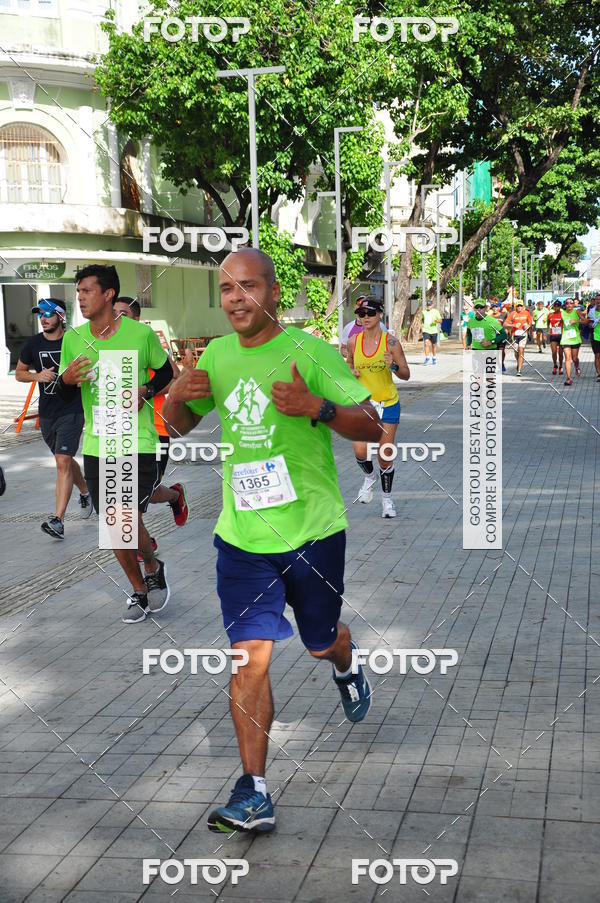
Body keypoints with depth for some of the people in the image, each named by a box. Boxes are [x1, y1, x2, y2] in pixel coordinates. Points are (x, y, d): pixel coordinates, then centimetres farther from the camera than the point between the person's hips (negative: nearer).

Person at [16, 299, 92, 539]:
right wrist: (37, 376, -9)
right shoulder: (33, 344, 0)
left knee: (63, 462, -15)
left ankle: (58, 521, -18)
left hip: (72, 410, -5)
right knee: (65, 461, 19)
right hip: (46, 413, 5)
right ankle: (85, 493, 47)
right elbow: (19, 373, 10)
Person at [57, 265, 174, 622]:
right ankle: (139, 591, 29)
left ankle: (154, 569, 18)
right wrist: (66, 379, -13)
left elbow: (165, 371, 9)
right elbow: (65, 392, 11)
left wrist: (145, 391, -10)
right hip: (96, 446, 4)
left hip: (138, 444, -4)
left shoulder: (141, 334, -7)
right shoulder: (73, 338, 2)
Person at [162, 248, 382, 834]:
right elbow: (179, 427, 16)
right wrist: (176, 397, -7)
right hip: (242, 537, 3)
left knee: (321, 642, 16)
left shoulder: (309, 352, -10)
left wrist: (315, 407, -29)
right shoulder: (217, 356, 4)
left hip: (312, 531, -2)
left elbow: (372, 427, -10)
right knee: (249, 657, -5)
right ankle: (253, 795, -1)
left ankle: (346, 668, 55)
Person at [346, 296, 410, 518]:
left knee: (385, 456, 2)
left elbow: (406, 375, -5)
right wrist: (352, 372, -5)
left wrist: (394, 366, -25)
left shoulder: (390, 341, -9)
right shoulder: (353, 342, -1)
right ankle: (369, 477, 21)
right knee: (360, 452, -14)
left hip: (388, 403, -2)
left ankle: (387, 497, 24)